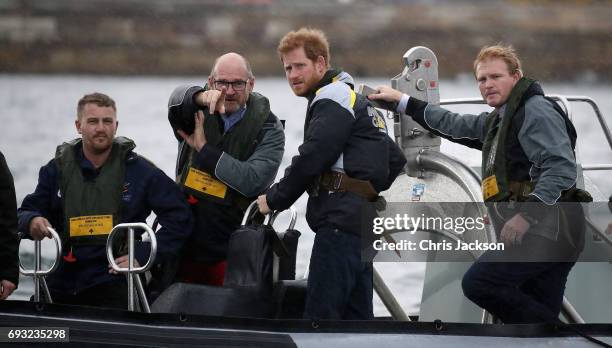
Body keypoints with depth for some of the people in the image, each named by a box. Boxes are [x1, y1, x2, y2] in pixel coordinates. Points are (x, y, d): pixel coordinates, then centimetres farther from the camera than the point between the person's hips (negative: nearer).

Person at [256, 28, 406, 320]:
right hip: (362, 221, 11)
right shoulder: (357, 101, 26)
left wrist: (273, 200, -5)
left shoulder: (332, 99, -7)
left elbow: (310, 160, -16)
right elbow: (395, 159, 32)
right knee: (356, 315, 9)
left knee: (320, 316, -14)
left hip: (341, 220, -11)